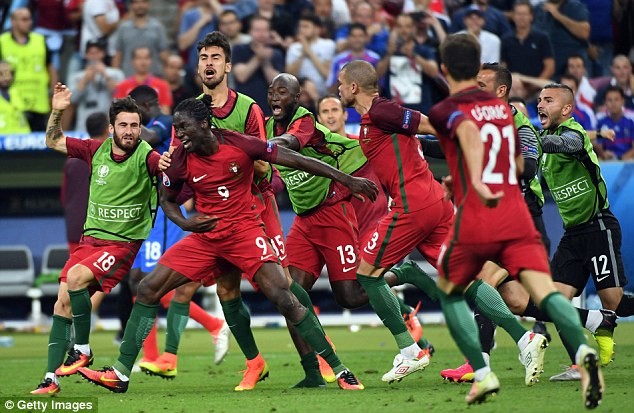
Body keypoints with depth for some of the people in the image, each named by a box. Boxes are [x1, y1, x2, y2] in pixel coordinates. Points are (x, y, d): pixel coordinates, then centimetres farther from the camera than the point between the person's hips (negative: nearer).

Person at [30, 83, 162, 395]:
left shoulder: (146, 156, -12)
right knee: (63, 303, -3)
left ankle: (82, 351, -11)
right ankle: (51, 378, 2)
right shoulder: (97, 150, 3)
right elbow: (54, 142, 16)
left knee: (76, 276, -28)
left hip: (124, 243, -6)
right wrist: (57, 112, 1)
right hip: (91, 238, 6)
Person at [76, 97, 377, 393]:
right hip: (205, 236, 4)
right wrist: (184, 223, -10)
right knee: (148, 289, -5)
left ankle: (339, 370, -7)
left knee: (284, 299, -18)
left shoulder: (240, 145, -15)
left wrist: (347, 180, -7)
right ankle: (121, 373, 1)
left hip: (244, 231, -4)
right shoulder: (180, 161, -6)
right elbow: (167, 200, 13)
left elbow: (295, 160, -9)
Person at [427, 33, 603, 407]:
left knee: (450, 293, 20)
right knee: (545, 290, -13)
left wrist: (476, 182, -37)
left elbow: (470, 133, -22)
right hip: (517, 217, 3)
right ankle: (583, 351, -41)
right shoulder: (503, 107, 20)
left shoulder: (446, 111, 2)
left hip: (475, 221, -3)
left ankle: (483, 375, 9)